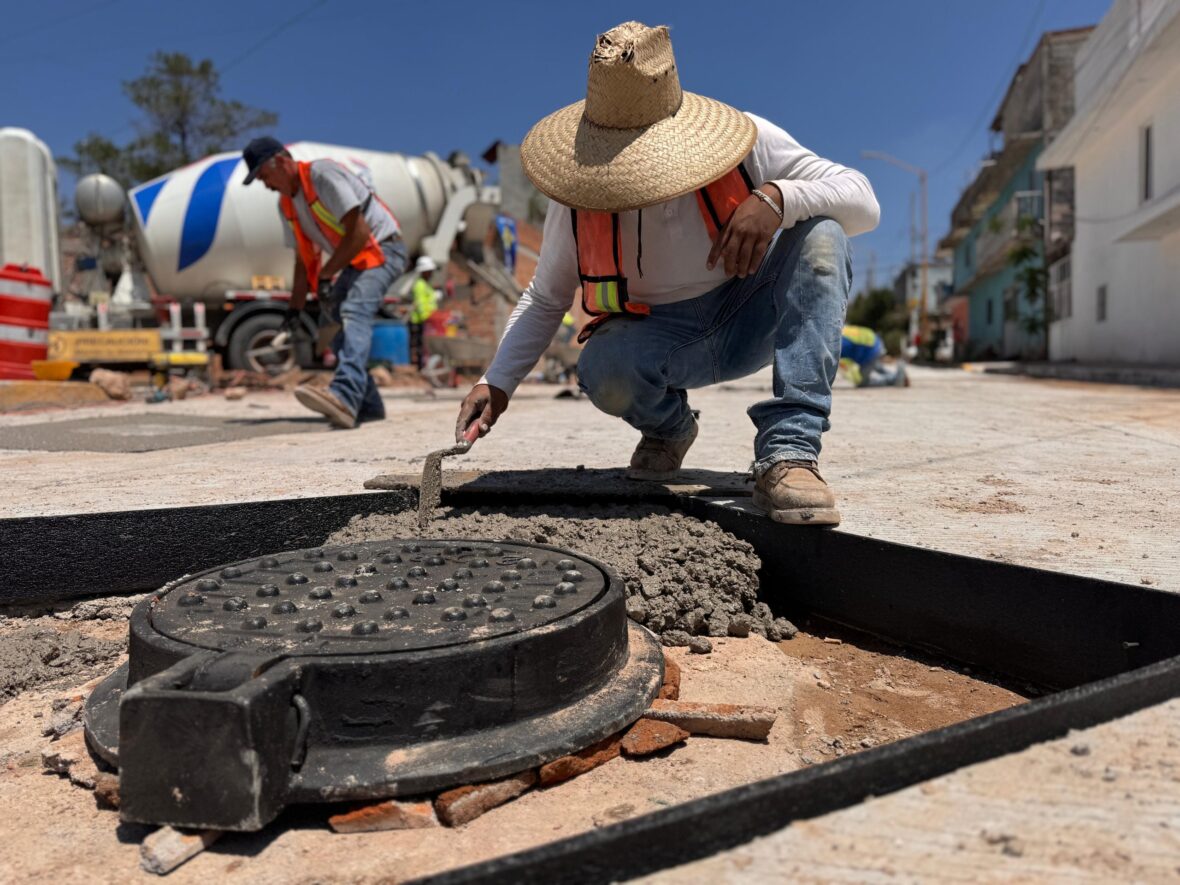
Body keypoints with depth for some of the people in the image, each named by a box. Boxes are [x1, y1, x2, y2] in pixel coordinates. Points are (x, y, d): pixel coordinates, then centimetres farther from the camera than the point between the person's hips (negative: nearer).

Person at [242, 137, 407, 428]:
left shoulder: (322, 174, -16)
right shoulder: (286, 203, 11)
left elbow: (359, 233, -23)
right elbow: (304, 258, 14)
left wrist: (326, 275, -20)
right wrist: (296, 308, 8)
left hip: (383, 249, -10)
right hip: (355, 260, 10)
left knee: (354, 312, -30)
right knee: (331, 320, 6)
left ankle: (344, 397, -48)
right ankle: (368, 405, 12)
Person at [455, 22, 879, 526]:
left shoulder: (749, 141, -16)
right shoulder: (580, 197, -11)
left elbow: (863, 202, -17)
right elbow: (545, 300, 2)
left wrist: (777, 198, -37)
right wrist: (497, 382, -11)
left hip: (750, 323, 1)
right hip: (657, 340, 0)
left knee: (820, 233, -28)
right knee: (604, 370, -36)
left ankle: (788, 453, -33)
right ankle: (668, 427, 4)